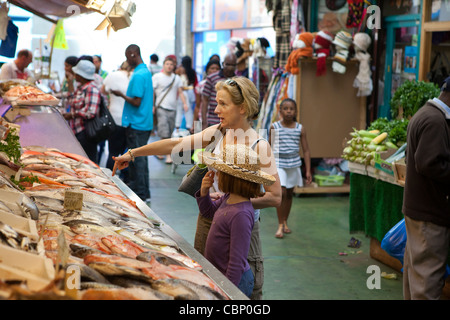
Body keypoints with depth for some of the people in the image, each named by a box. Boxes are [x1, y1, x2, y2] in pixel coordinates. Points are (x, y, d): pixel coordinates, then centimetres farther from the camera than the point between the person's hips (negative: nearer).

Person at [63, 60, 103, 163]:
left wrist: (72, 115, -15)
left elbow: (91, 112, -26)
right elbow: (71, 101, 28)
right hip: (76, 130, 10)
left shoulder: (92, 90, -17)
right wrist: (70, 83, 22)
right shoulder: (80, 87, 13)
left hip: (85, 132, -10)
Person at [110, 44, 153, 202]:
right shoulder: (146, 72, 13)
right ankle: (144, 192, 21)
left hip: (136, 124, -10)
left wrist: (121, 95, -9)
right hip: (145, 123, 10)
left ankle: (141, 194, 2)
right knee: (141, 158, 14)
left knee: (137, 159, -3)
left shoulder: (138, 75, -18)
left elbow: (136, 102, -21)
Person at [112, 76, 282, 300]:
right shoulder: (219, 133, 0)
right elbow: (176, 144, 3)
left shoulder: (259, 147, -16)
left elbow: (275, 197, -16)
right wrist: (132, 154, 3)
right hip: (209, 221, 6)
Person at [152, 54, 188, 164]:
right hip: (161, 108, -5)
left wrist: (184, 103, -2)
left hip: (172, 109, 5)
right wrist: (152, 106, -9)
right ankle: (168, 155, -13)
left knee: (170, 133, 6)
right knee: (165, 133, -13)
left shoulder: (176, 78, 13)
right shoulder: (157, 77, 1)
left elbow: (180, 92, 13)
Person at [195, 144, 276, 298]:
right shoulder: (228, 199, 0)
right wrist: (204, 193, 3)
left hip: (235, 281, -9)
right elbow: (209, 211, 23)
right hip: (218, 276, 9)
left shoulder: (241, 215, -28)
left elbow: (237, 262, -25)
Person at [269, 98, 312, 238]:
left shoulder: (300, 128, 0)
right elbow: (269, 147, 5)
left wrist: (308, 170, -1)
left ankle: (285, 222, 26)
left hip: (294, 164, 3)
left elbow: (306, 150, 3)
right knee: (281, 192, -14)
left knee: (289, 194, 12)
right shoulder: (274, 127, -3)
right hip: (278, 163, -2)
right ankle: (280, 226, -6)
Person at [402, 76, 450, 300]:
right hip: (430, 212, -11)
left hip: (416, 206, 11)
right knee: (429, 271, -5)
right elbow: (431, 164, -28)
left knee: (415, 263, 19)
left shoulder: (424, 114, 14)